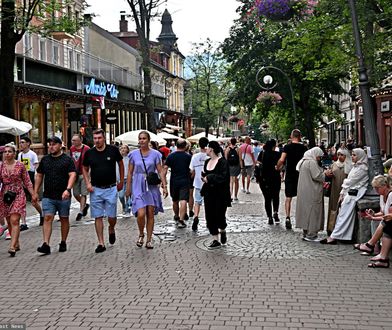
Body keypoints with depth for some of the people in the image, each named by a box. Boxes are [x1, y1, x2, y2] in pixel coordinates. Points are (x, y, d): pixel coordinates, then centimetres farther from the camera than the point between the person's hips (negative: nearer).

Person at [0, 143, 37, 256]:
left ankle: (12, 247, -17)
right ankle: (16, 244, 24)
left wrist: (33, 194, 2)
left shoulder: (20, 165, -2)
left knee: (14, 221, -13)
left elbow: (27, 181, 4)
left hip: (18, 195, -3)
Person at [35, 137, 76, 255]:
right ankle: (46, 245, -13)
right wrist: (35, 192, 11)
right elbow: (39, 176, 16)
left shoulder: (67, 159, -2)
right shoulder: (45, 159, 11)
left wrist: (68, 189, -26)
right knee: (47, 218, -8)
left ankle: (63, 243, 21)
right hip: (48, 196, 2)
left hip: (63, 196, -2)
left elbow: (72, 175, -12)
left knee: (64, 219, 8)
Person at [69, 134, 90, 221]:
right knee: (75, 194, 8)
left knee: (83, 194, 0)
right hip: (75, 174, 5)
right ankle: (85, 205, 32)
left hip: (84, 174, -5)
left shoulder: (86, 149, -11)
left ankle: (81, 212, 7)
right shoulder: (71, 148, 6)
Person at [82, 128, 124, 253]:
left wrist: (121, 181, 9)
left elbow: (120, 164, 10)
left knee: (112, 216, 0)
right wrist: (88, 183, -2)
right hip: (95, 189, 1)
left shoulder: (113, 150, -5)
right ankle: (101, 243, 9)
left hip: (111, 188, -1)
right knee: (98, 217, 2)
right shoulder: (89, 153, -1)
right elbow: (85, 169, 12)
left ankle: (111, 230, 34)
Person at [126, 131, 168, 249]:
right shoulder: (134, 154, 3)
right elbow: (130, 173, 8)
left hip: (151, 187, 1)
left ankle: (149, 240, 17)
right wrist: (128, 188, 6)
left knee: (150, 214, 4)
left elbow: (160, 171, 1)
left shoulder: (155, 154, 1)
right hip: (138, 187, -1)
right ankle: (141, 234, 14)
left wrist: (164, 186, -6)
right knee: (141, 214, -13)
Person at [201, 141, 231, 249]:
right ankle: (215, 240, 14)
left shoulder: (222, 162, -14)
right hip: (209, 194, 7)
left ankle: (223, 231, 31)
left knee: (219, 215, -2)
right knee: (210, 217, 5)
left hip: (220, 194, -7)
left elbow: (223, 177, -23)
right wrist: (204, 177, -1)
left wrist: (209, 178, -18)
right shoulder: (207, 162, 10)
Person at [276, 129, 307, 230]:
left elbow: (282, 160, -15)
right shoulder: (304, 148, 0)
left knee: (288, 198, 5)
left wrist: (277, 167, 2)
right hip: (301, 175, 2)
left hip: (290, 175, -1)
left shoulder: (287, 147, -6)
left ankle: (288, 217, -8)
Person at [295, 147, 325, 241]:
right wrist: (326, 174, -2)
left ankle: (306, 232, 20)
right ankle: (311, 234, -2)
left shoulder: (304, 161, 15)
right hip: (311, 193, -10)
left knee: (306, 210, 13)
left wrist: (323, 173, 13)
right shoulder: (312, 162, -16)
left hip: (304, 192, 10)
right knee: (312, 211, -5)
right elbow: (317, 176, -18)